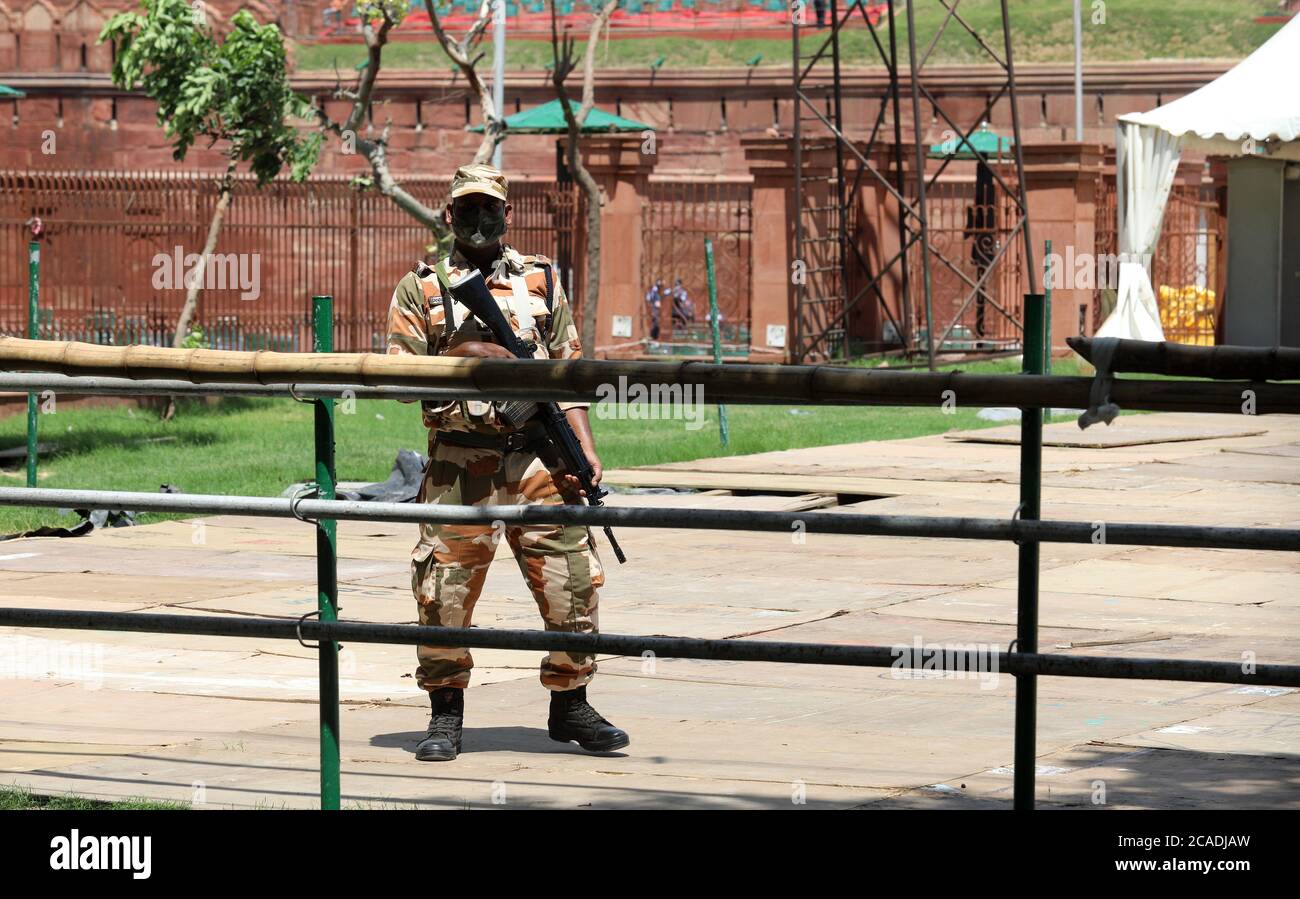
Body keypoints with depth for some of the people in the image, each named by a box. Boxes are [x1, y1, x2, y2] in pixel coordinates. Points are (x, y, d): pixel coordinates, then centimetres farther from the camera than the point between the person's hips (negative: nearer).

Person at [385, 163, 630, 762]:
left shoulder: (541, 281, 13)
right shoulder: (420, 289, 6)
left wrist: (584, 444, 1)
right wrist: (463, 353, -13)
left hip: (537, 459, 2)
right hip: (459, 468, -2)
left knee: (572, 582, -1)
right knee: (445, 593, -2)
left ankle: (571, 707, 13)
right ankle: (446, 716, 12)